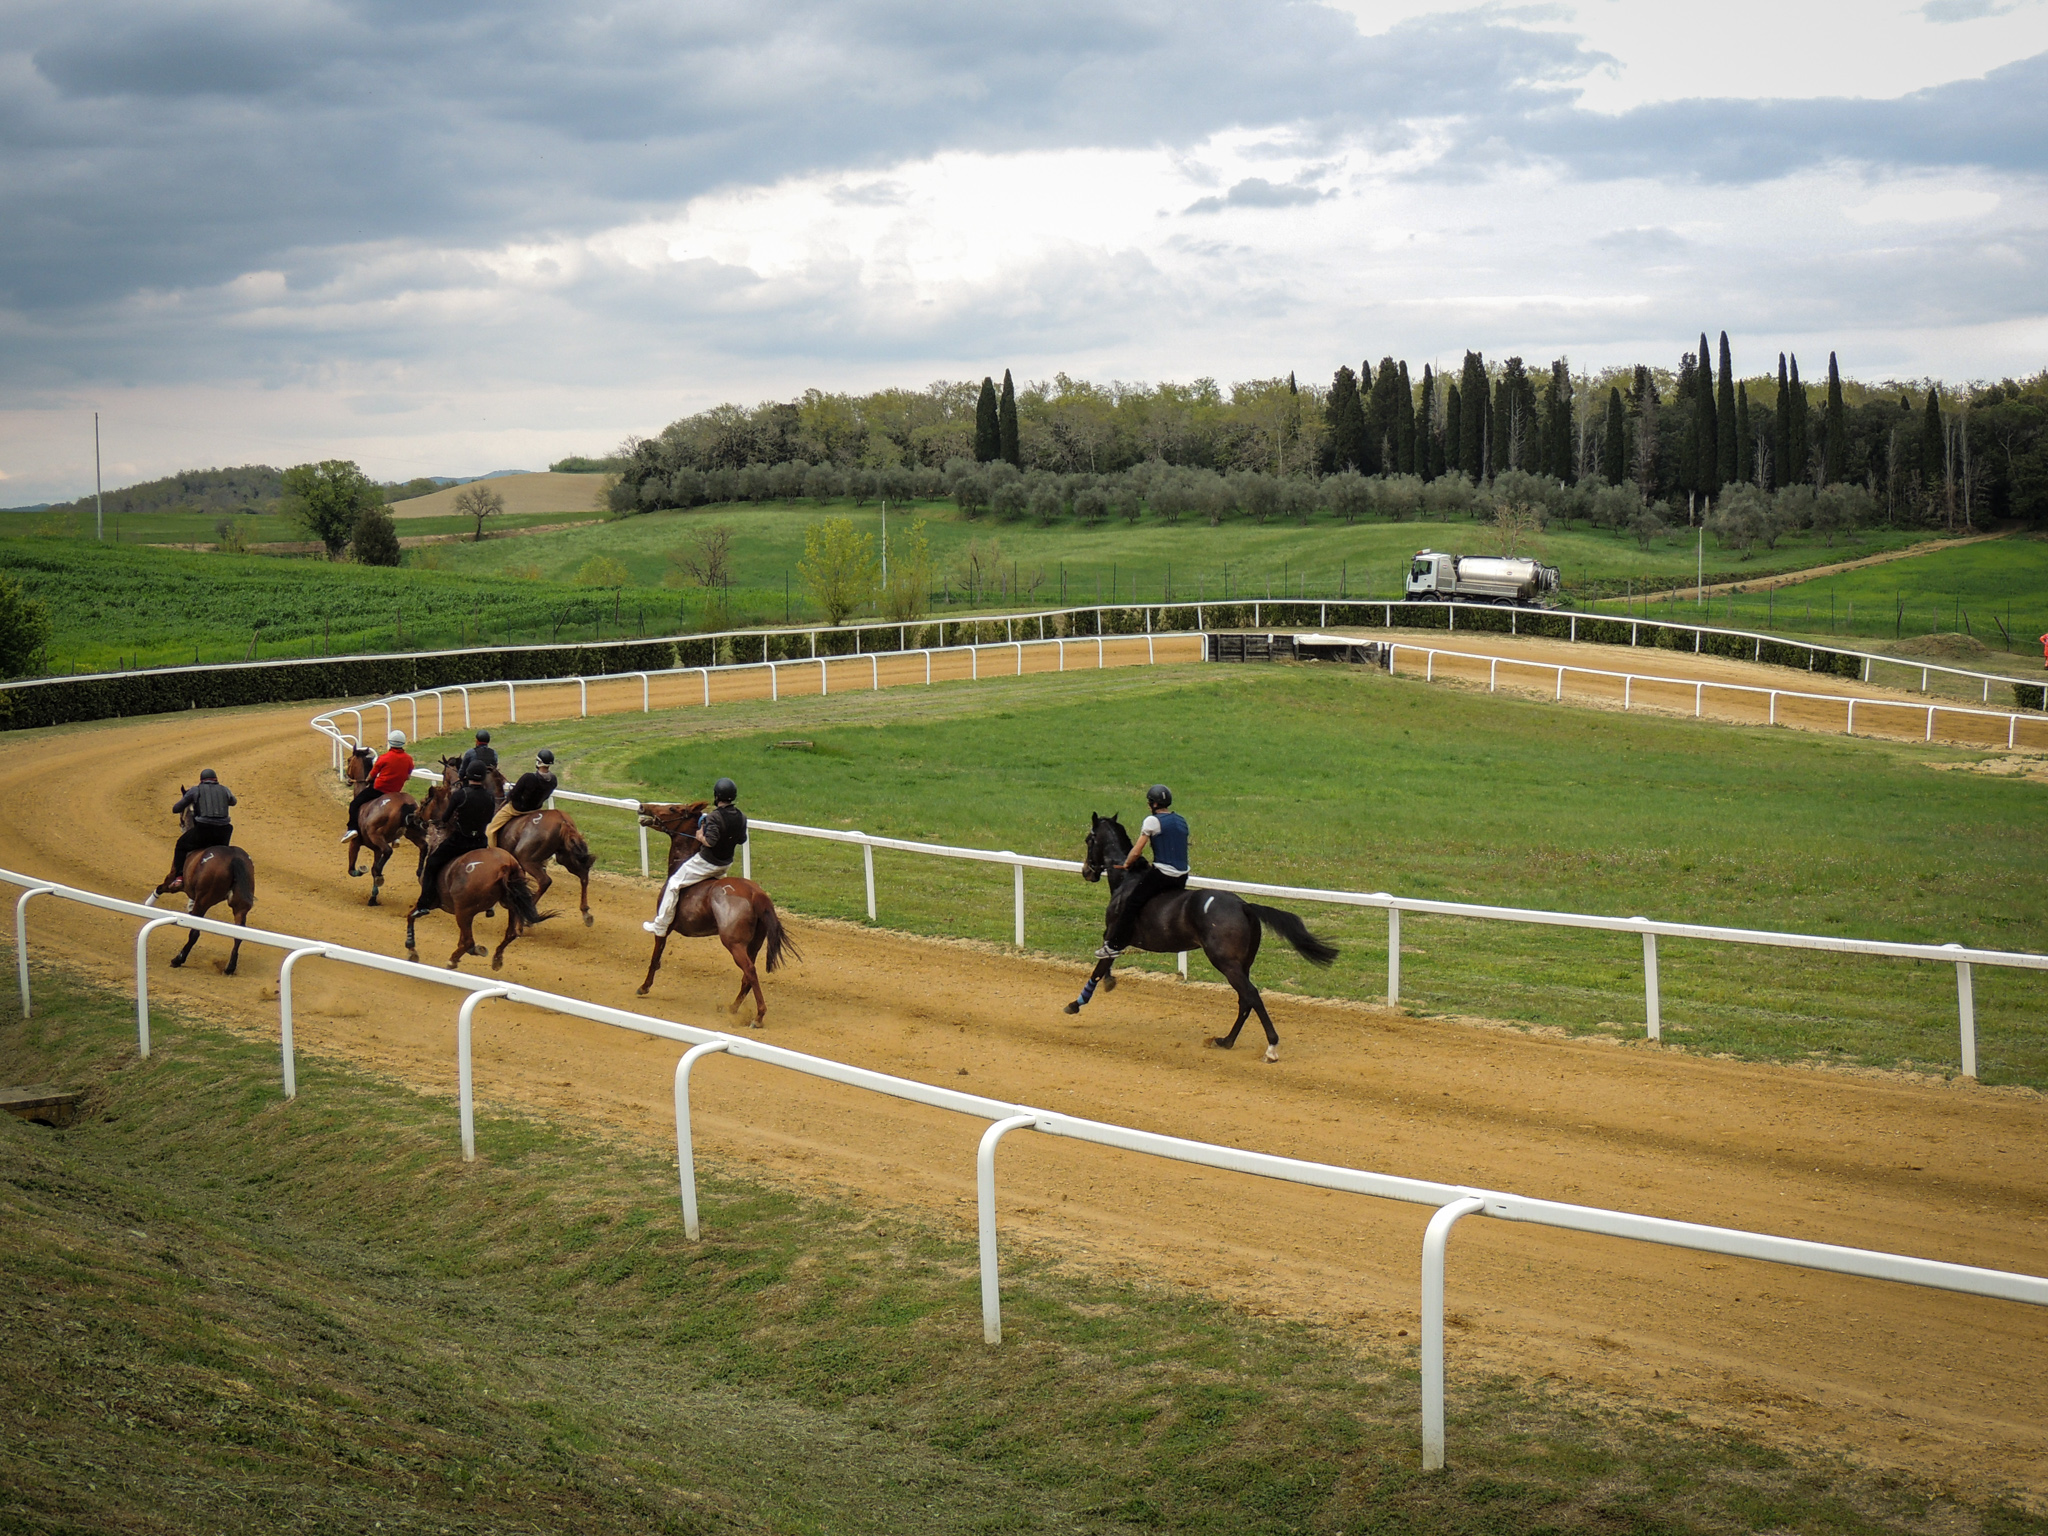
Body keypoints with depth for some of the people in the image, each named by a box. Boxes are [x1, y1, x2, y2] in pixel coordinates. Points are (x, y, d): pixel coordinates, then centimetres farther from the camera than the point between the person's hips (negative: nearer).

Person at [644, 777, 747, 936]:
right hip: (727, 863, 7)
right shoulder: (741, 816, -3)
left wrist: (701, 837, -12)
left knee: (673, 885, 5)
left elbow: (710, 841, -31)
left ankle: (660, 926, 8)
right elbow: (742, 839, 7)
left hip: (707, 862, -7)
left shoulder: (714, 817, -25)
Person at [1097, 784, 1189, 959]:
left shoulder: (1153, 821, -7)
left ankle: (1114, 945, -3)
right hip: (1182, 878, 7)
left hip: (1162, 874, -7)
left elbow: (1136, 852, -7)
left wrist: (1126, 864, 10)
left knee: (1130, 902, -2)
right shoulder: (1181, 820, 14)